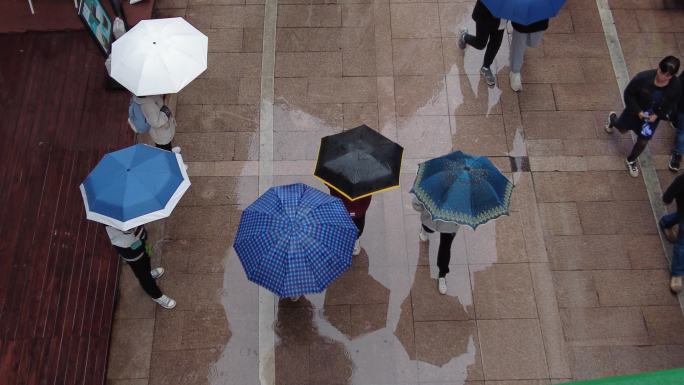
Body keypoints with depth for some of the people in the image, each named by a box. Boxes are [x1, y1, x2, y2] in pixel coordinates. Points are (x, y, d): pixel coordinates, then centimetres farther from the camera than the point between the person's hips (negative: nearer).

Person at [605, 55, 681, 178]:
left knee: (643, 141, 7)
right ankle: (612, 118, 62)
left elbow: (671, 107, -8)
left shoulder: (675, 88, -26)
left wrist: (657, 115, -24)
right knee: (622, 129, 25)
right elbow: (628, 94, -19)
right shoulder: (643, 77, -34)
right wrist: (638, 111, -25)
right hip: (635, 111, -1)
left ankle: (631, 161, 37)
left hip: (653, 117, 1)